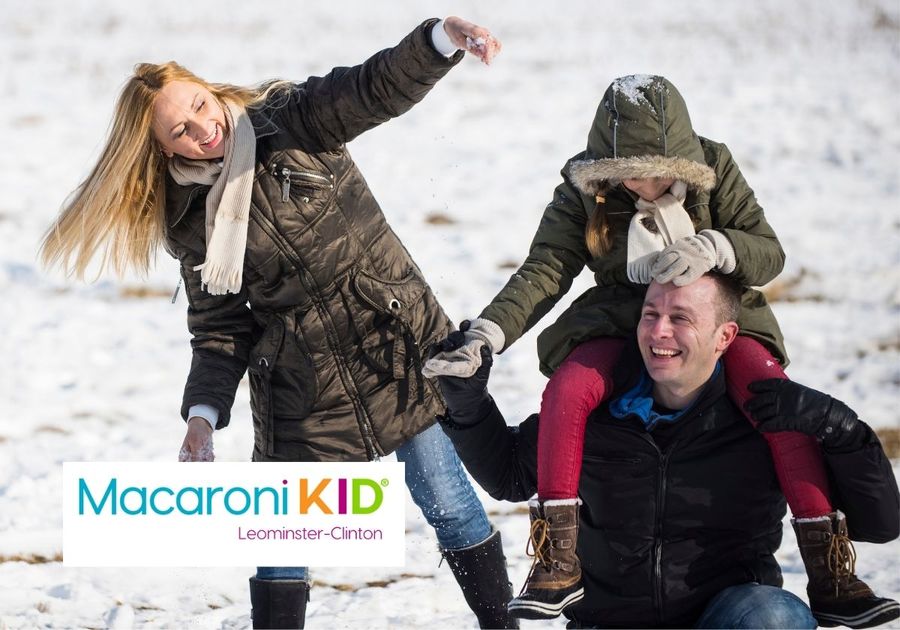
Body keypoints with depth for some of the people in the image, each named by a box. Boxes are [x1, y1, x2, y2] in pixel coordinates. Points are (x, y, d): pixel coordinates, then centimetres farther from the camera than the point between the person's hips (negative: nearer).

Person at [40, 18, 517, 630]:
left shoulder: (295, 124, -8)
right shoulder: (191, 218, -1)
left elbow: (378, 87, -24)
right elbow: (221, 327, 4)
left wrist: (442, 37, -43)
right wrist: (204, 411, -10)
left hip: (396, 345, -2)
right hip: (301, 391, 2)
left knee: (447, 503, 3)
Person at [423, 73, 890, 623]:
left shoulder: (714, 168, -7)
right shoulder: (582, 194, -7)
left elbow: (769, 251, -7)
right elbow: (543, 273, -12)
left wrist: (712, 248, -29)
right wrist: (485, 337, -28)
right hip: (622, 321, 1)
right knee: (567, 389, -31)